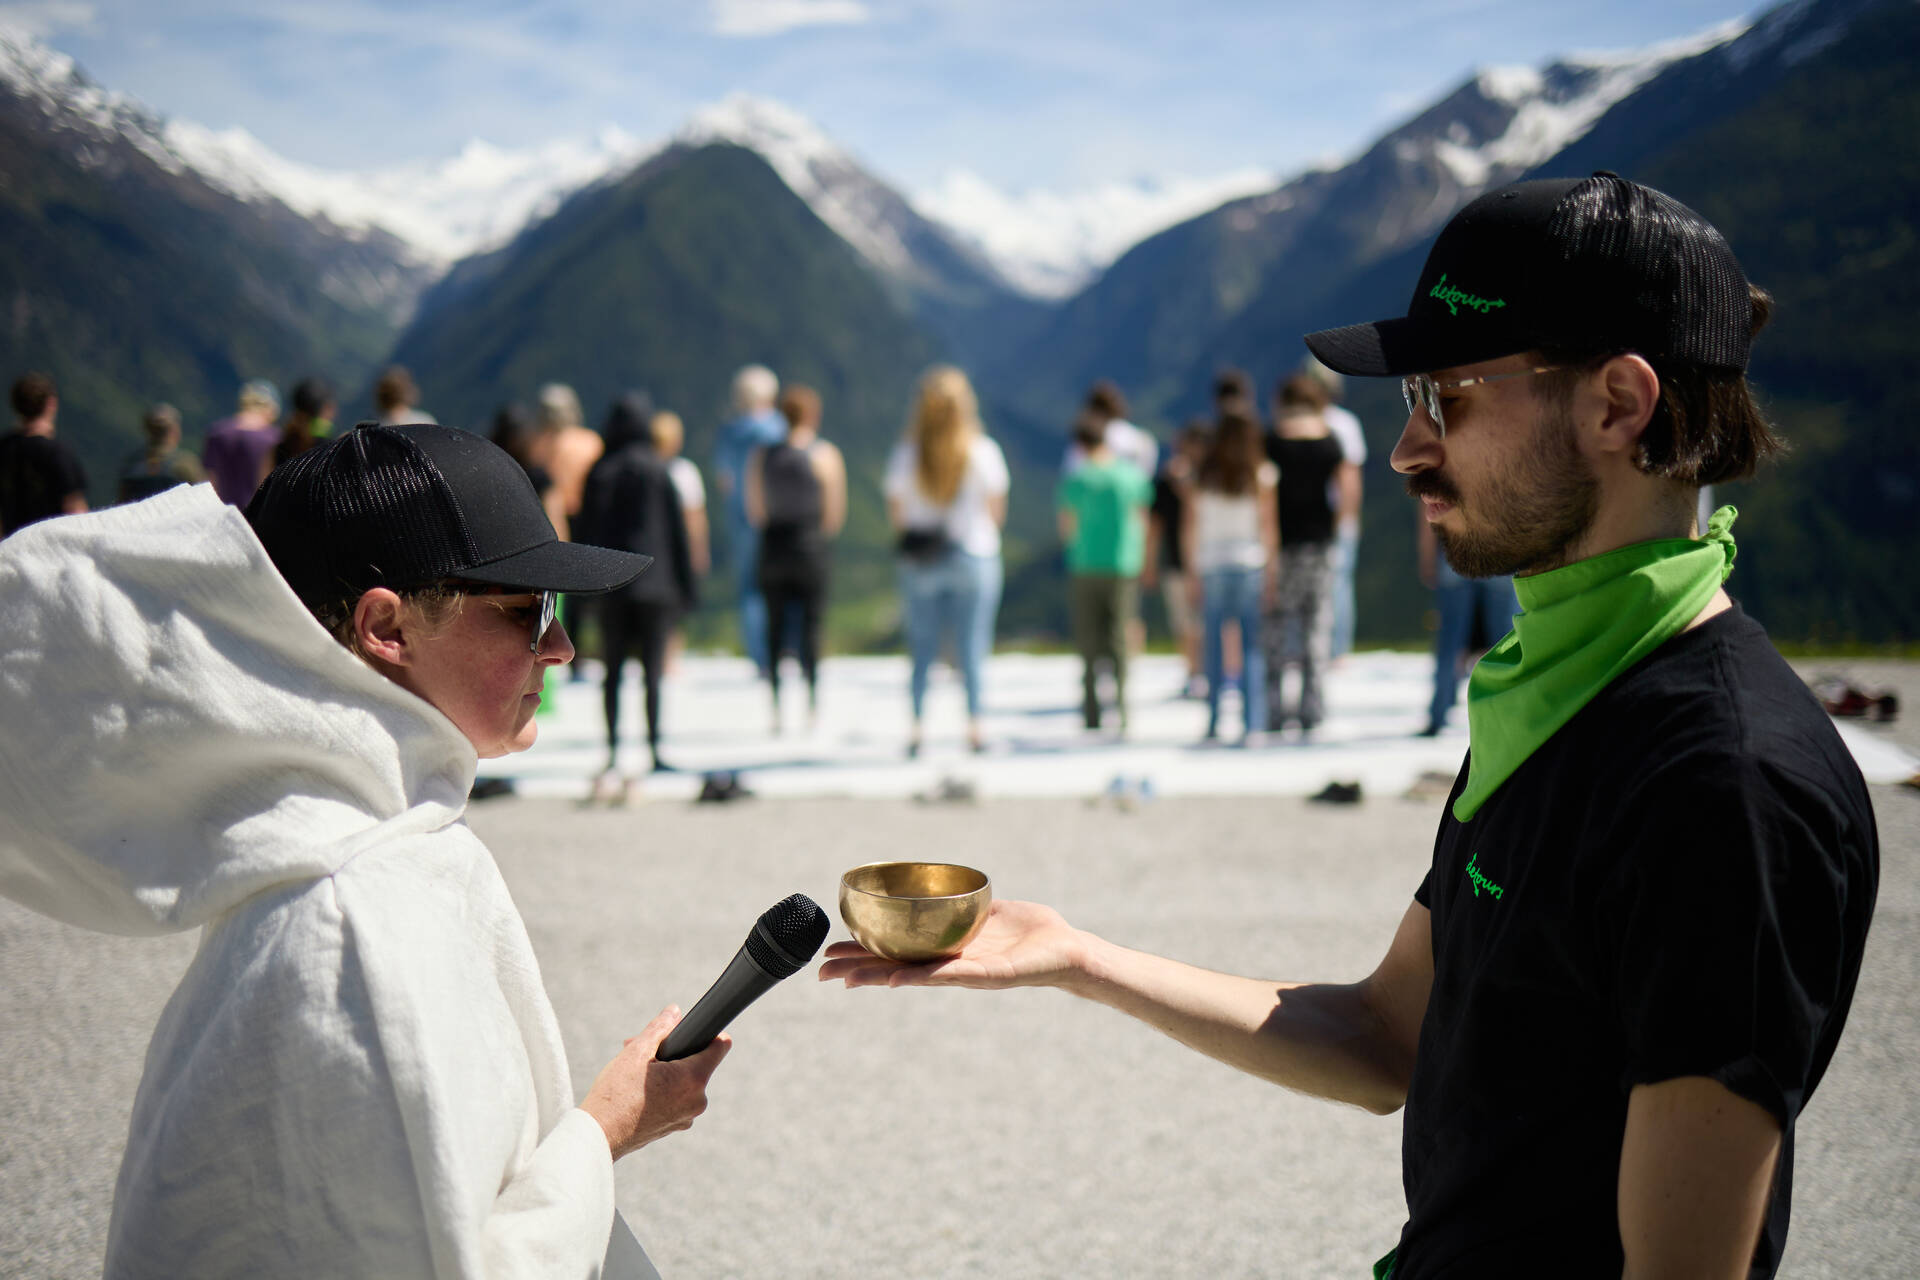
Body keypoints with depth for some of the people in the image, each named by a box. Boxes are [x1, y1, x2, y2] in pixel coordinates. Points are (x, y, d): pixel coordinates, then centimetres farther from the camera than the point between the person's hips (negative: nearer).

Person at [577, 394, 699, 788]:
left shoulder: (600, 471, 1)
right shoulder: (655, 470, -5)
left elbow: (584, 529, 3)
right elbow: (676, 529, -4)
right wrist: (686, 585, 2)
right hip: (651, 579, -2)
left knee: (613, 670, 7)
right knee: (652, 669, 1)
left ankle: (613, 752, 4)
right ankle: (654, 751, 1)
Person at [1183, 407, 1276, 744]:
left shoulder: (1203, 475, 3)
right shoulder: (1261, 473, -2)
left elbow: (1191, 526, 4)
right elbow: (1268, 525, -2)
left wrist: (1194, 571, 10)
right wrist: (1272, 570, 2)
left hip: (1211, 565, 1)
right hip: (1250, 563, -1)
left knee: (1214, 643, 7)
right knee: (1252, 644, -1)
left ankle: (1214, 722, 7)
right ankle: (1252, 724, -8)